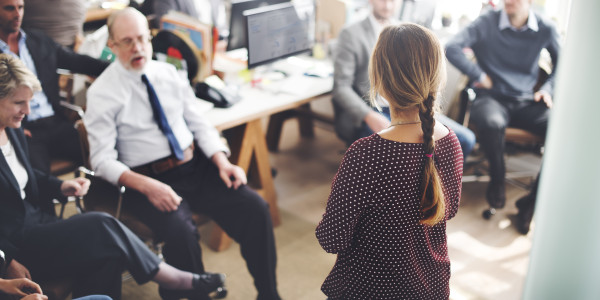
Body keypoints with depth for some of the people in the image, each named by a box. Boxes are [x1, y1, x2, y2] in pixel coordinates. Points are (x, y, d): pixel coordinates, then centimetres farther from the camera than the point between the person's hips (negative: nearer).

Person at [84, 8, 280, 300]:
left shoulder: (168, 73, 9)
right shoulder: (102, 92, -5)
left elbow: (199, 123, 11)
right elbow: (102, 160, -9)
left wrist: (223, 163, -6)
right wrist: (146, 186, -25)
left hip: (197, 166, 5)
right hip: (147, 179, -4)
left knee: (255, 207, -14)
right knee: (181, 232, -33)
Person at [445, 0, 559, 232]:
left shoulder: (545, 29, 5)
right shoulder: (488, 22, -2)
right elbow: (452, 47, -13)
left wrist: (548, 89, 2)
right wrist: (480, 76, -11)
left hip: (527, 102, 3)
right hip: (492, 98, -3)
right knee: (491, 122, -40)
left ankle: (532, 204, -13)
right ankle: (497, 181, -9)